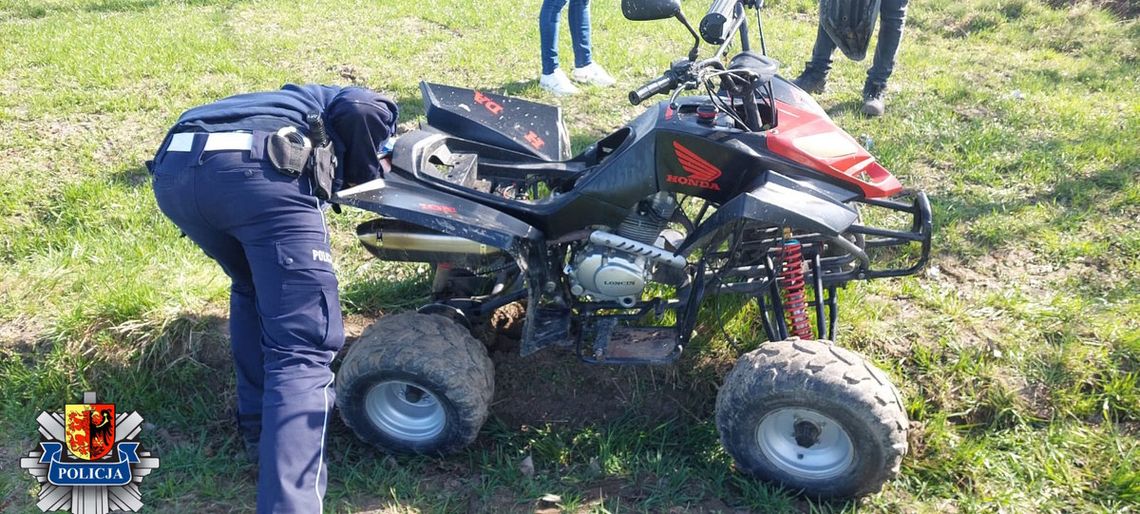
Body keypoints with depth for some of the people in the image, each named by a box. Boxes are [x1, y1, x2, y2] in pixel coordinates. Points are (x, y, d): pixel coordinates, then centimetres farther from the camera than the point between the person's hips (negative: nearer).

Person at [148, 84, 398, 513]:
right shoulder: (352, 104, 31)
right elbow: (364, 110, 4)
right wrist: (365, 178, 22)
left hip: (173, 169, 7)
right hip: (259, 167, -7)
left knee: (252, 289, 32)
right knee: (303, 347, -4)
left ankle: (260, 427, 34)